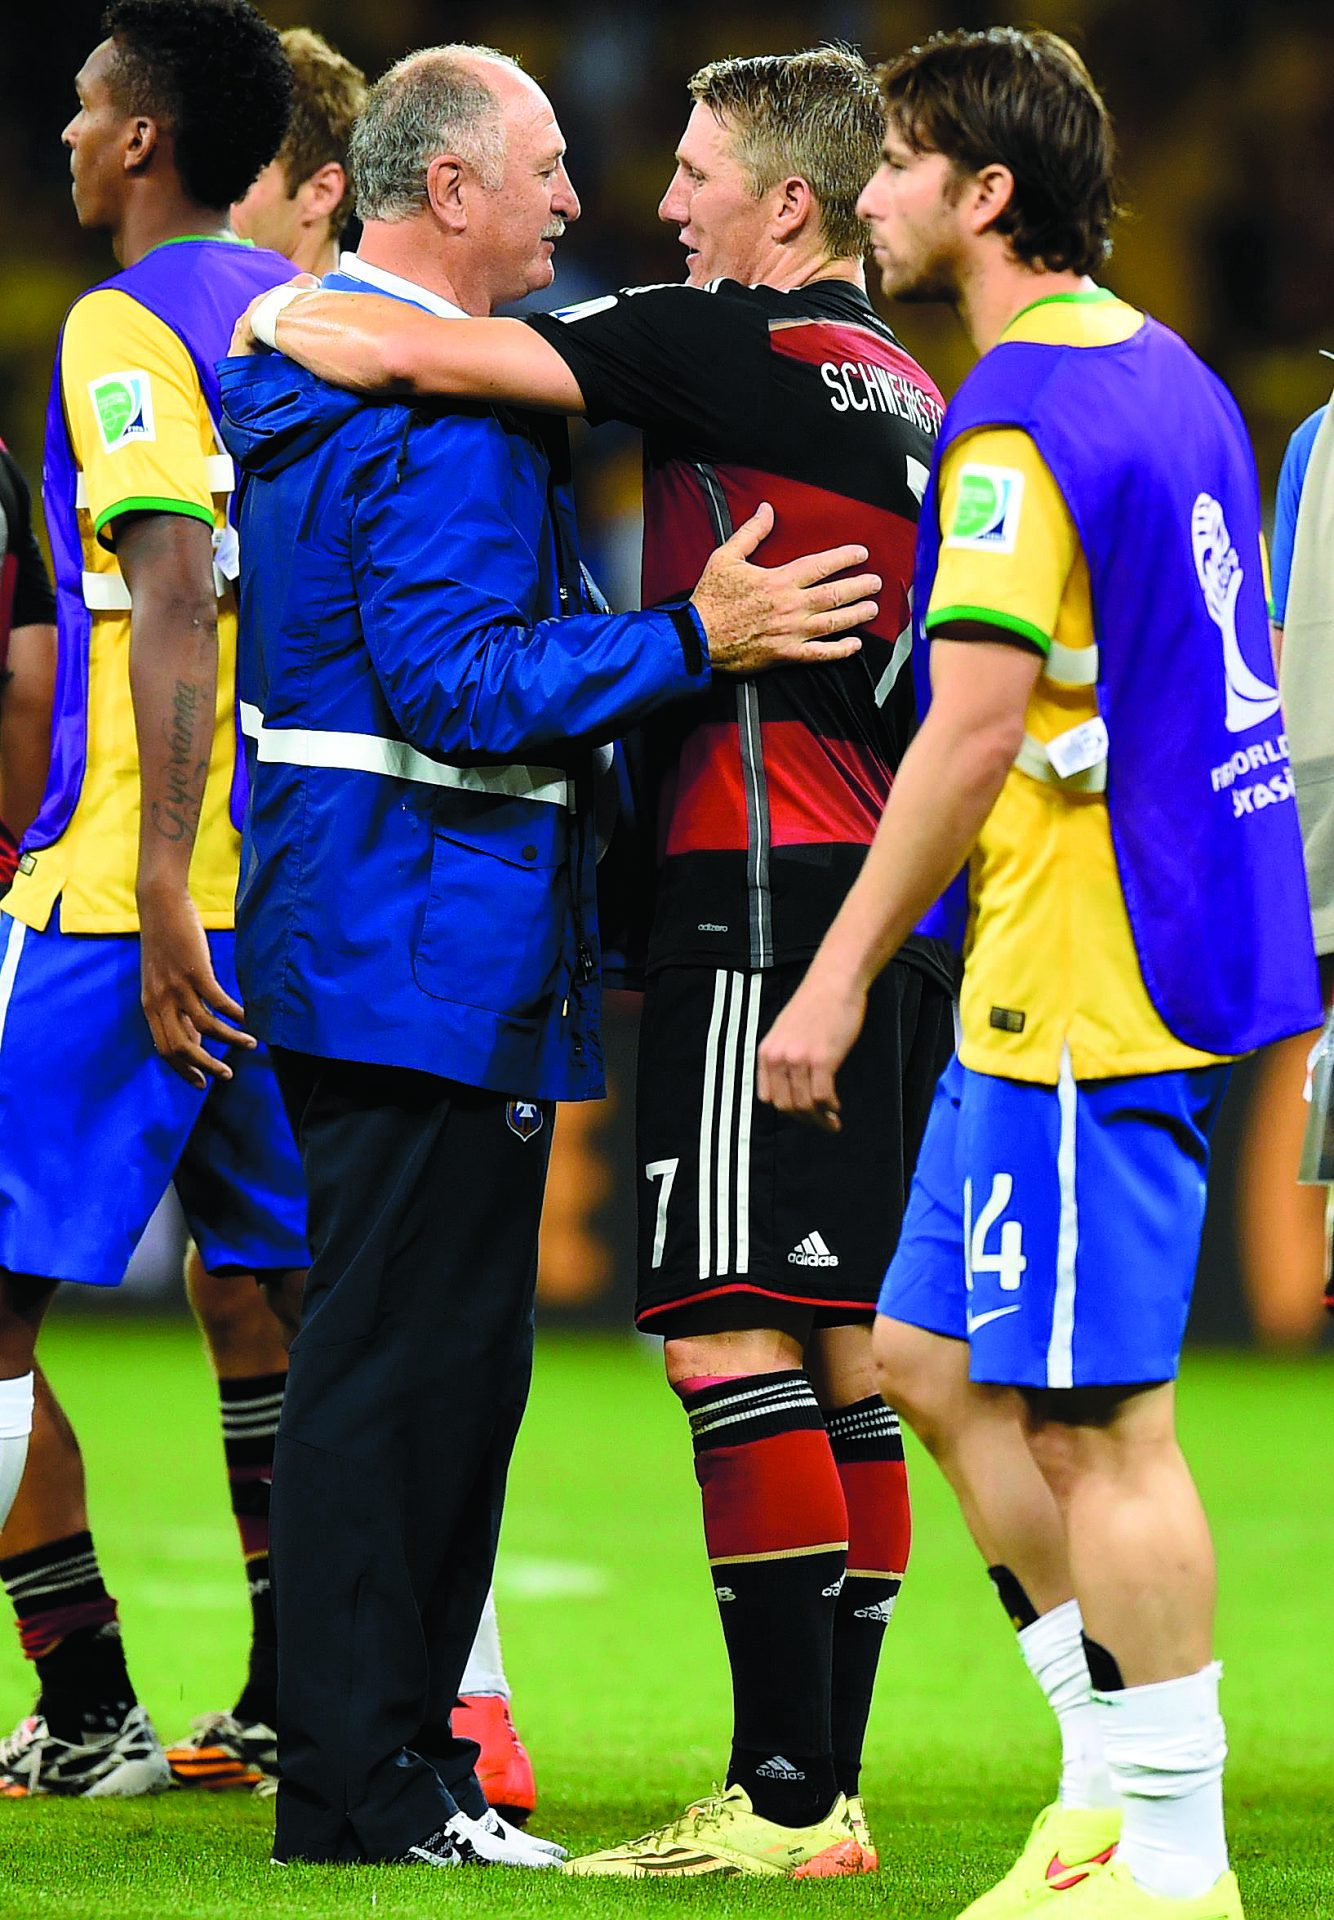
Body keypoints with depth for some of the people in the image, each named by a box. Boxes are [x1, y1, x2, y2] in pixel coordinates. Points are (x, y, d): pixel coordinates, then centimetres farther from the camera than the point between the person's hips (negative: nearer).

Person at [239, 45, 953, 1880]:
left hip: (767, 885, -9)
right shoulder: (911, 394, 17)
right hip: (896, 894, 9)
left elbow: (413, 353, -14)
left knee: (731, 1332, -10)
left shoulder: (743, 347, -9)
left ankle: (781, 1792, -14)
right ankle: (830, 1785, 10)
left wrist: (278, 320, 4)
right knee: (837, 1349, 9)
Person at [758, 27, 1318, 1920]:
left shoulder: (1024, 409, -16)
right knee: (940, 1360, 16)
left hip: (1082, 991, -10)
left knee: (1098, 1420, -6)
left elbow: (976, 720, -22)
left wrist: (842, 971, -16)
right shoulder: (1169, 377, 15)